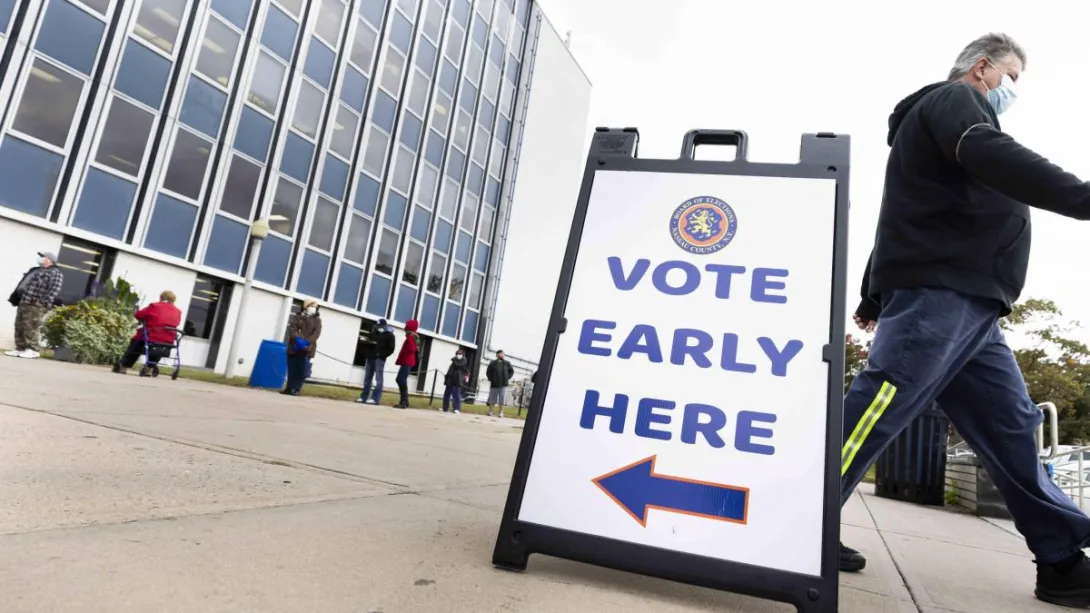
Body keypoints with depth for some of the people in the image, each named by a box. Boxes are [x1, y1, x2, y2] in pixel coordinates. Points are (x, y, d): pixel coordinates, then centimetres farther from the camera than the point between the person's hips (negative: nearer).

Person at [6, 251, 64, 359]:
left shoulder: (55, 273, -2)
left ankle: (32, 350, -10)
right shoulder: (35, 270, 27)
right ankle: (20, 349, 11)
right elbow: (23, 284, 29)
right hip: (23, 302, 9)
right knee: (19, 327, 8)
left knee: (31, 327, -12)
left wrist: (45, 302, -23)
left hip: (36, 305, -9)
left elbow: (54, 289, -15)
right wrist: (15, 299, 21)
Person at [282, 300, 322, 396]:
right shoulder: (297, 317, 12)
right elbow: (292, 328, -2)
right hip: (294, 347, 1)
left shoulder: (317, 320, 10)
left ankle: (296, 389, -5)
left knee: (301, 370, -7)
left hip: (307, 349, -1)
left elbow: (316, 333, -4)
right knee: (292, 369, 5)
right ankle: (289, 388, 14)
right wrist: (298, 339, -21)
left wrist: (306, 343, -18)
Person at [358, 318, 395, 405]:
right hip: (370, 357, 7)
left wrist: (382, 355, -13)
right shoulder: (374, 332, 18)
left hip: (379, 359, -7)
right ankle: (363, 397, 11)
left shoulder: (389, 335, -1)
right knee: (367, 378, 7)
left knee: (378, 379, -9)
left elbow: (391, 348, -7)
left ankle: (375, 399, -11)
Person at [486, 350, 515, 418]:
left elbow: (512, 371, 14)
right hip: (494, 384, 0)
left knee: (502, 400, -4)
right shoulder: (493, 363, 3)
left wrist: (508, 378, 4)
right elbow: (488, 372, 6)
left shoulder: (507, 363, 6)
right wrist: (491, 379, -2)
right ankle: (490, 412, 16)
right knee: (492, 399, 6)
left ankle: (501, 413, 2)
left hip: (503, 384, 0)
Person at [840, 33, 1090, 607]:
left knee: (1012, 427, 6)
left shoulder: (953, 116, 35)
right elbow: (991, 156, -18)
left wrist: (874, 298, 32)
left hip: (965, 304, 11)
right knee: (875, 412, -16)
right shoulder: (952, 99, 6)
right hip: (937, 292, -10)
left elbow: (907, 216, 33)